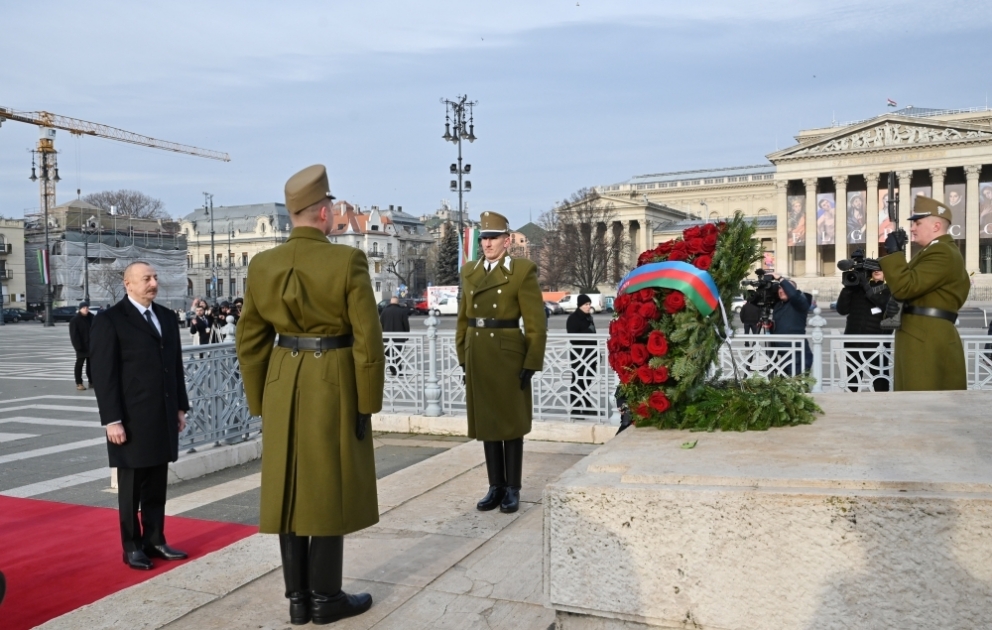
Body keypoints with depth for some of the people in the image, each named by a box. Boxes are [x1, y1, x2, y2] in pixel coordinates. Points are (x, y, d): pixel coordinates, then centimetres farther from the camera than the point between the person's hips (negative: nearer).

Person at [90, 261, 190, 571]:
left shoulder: (167, 316, 11)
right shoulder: (109, 320, -7)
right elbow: (103, 374, -11)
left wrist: (180, 406, 12)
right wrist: (112, 420, -15)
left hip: (164, 416, 5)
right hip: (132, 419, -5)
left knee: (157, 486, 12)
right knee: (131, 487, 8)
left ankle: (155, 540, 23)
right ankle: (132, 547, 19)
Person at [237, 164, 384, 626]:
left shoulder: (262, 265, 1)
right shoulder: (348, 261, -13)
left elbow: (250, 341, 5)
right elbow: (367, 339, -13)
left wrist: (260, 401, 13)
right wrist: (367, 401, -4)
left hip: (283, 385, 5)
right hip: (334, 387, -4)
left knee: (291, 488, 11)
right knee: (329, 490, 5)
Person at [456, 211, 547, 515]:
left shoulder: (522, 271, -7)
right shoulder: (469, 272, 9)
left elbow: (536, 323, -9)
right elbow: (463, 319, 13)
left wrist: (531, 364, -13)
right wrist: (463, 358, 8)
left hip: (509, 356, -5)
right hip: (478, 357, 5)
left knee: (511, 423, 5)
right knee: (487, 422, 10)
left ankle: (513, 489, 16)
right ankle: (496, 487, 21)